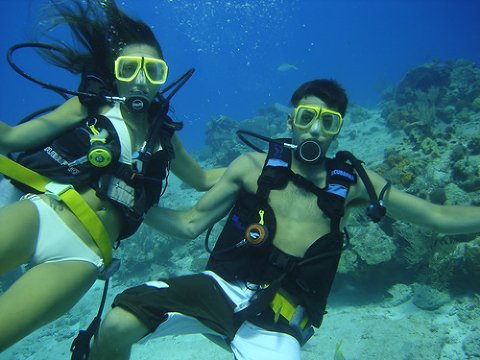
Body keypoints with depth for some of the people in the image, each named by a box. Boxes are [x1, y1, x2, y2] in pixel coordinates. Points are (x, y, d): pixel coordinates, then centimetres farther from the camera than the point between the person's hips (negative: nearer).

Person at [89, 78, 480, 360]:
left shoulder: (352, 181, 6)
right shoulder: (253, 166, 4)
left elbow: (438, 215, 8)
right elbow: (189, 224, 5)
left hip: (277, 323, 0)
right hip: (221, 286, 1)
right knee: (116, 325, -19)